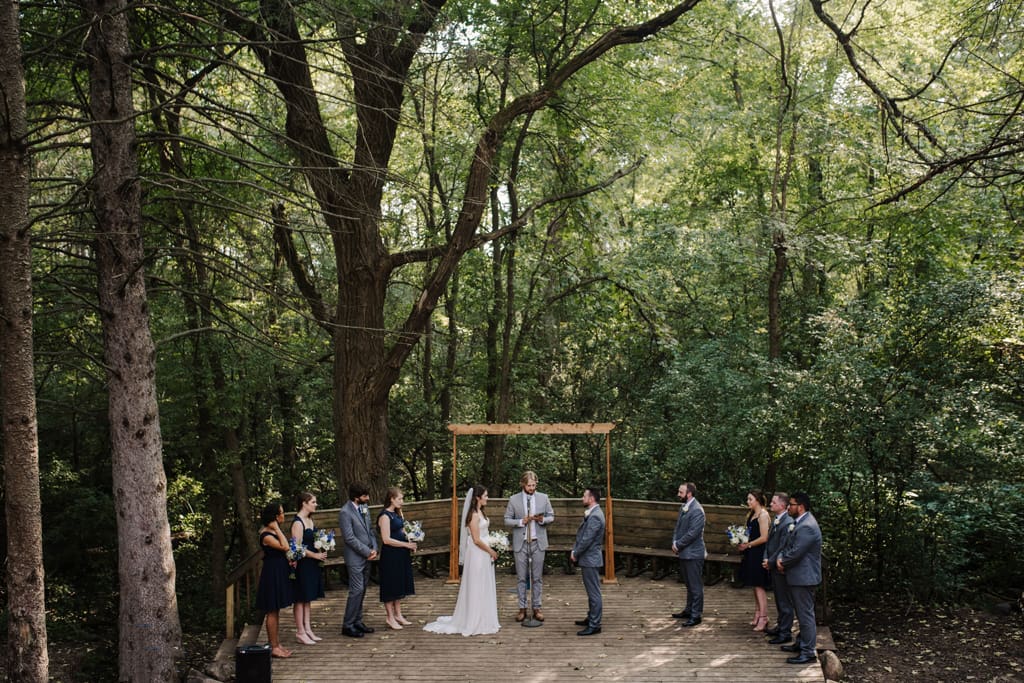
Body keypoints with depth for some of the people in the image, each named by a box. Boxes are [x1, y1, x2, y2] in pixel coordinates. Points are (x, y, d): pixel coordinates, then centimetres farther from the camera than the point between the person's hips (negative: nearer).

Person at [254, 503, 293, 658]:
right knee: (272, 612, -2)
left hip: (280, 571, 10)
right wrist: (277, 529, -24)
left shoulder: (275, 531, 8)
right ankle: (274, 647, 4)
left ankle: (276, 644, 22)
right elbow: (285, 547, -29)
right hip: (272, 573, -10)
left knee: (276, 611, 15)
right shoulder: (266, 536, -20)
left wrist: (289, 560, 4)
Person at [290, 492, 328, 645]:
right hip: (303, 565, -9)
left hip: (312, 565, 9)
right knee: (301, 599, -1)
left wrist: (321, 552, 6)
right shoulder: (298, 522, -17)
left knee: (308, 598, 13)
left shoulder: (309, 520, 11)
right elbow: (297, 547, -20)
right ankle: (300, 632, 5)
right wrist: (315, 555, -15)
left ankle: (307, 629, 19)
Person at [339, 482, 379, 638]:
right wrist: (367, 552, -14)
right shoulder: (345, 512, -16)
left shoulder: (364, 508, 8)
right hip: (355, 558, -8)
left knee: (361, 591, 12)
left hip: (367, 556, 8)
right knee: (357, 590, -7)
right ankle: (348, 626, 2)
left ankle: (357, 622, 20)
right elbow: (349, 538, -19)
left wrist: (374, 549, 1)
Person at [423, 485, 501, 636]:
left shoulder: (480, 513, 11)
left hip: (483, 554, 9)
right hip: (477, 555, -9)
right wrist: (491, 551, -11)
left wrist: (490, 551, 10)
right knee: (476, 587, -1)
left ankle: (482, 620, 24)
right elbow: (476, 540, -20)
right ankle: (474, 623, 8)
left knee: (484, 588, 14)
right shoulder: (474, 515, -17)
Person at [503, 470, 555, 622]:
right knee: (521, 577, 4)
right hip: (520, 543, -1)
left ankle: (537, 608, 12)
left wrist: (542, 519, -13)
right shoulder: (513, 499, -1)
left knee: (537, 577, 5)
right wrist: (521, 521, -15)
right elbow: (507, 520, 2)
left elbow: (551, 516, 8)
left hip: (538, 542, 1)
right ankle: (522, 608, 11)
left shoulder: (543, 498, 3)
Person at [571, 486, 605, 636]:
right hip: (588, 558, 10)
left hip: (590, 559, -10)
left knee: (594, 592, -4)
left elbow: (587, 540, -22)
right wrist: (574, 551, 5)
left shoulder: (595, 517, -21)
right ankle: (591, 618, 30)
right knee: (591, 591, 19)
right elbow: (581, 535, 16)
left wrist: (576, 554, -10)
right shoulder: (591, 514, 12)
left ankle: (594, 625, 0)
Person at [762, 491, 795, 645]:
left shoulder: (788, 523, -20)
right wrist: (766, 559, 1)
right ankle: (781, 626, 31)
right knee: (779, 599, 20)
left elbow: (783, 547, -21)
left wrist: (770, 562, -14)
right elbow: (769, 541, 15)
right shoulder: (775, 521, 11)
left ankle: (785, 633, 6)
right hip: (773, 567, 10)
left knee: (785, 601, -1)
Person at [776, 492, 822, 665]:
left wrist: (782, 563, -7)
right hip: (798, 577, 11)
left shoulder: (807, 527, -23)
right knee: (802, 612, 20)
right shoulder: (798, 523, 11)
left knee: (806, 614, -4)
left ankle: (809, 651, 1)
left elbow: (795, 553, -24)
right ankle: (802, 643, 32)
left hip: (804, 577, -11)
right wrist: (780, 558, -3)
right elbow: (788, 545, 16)